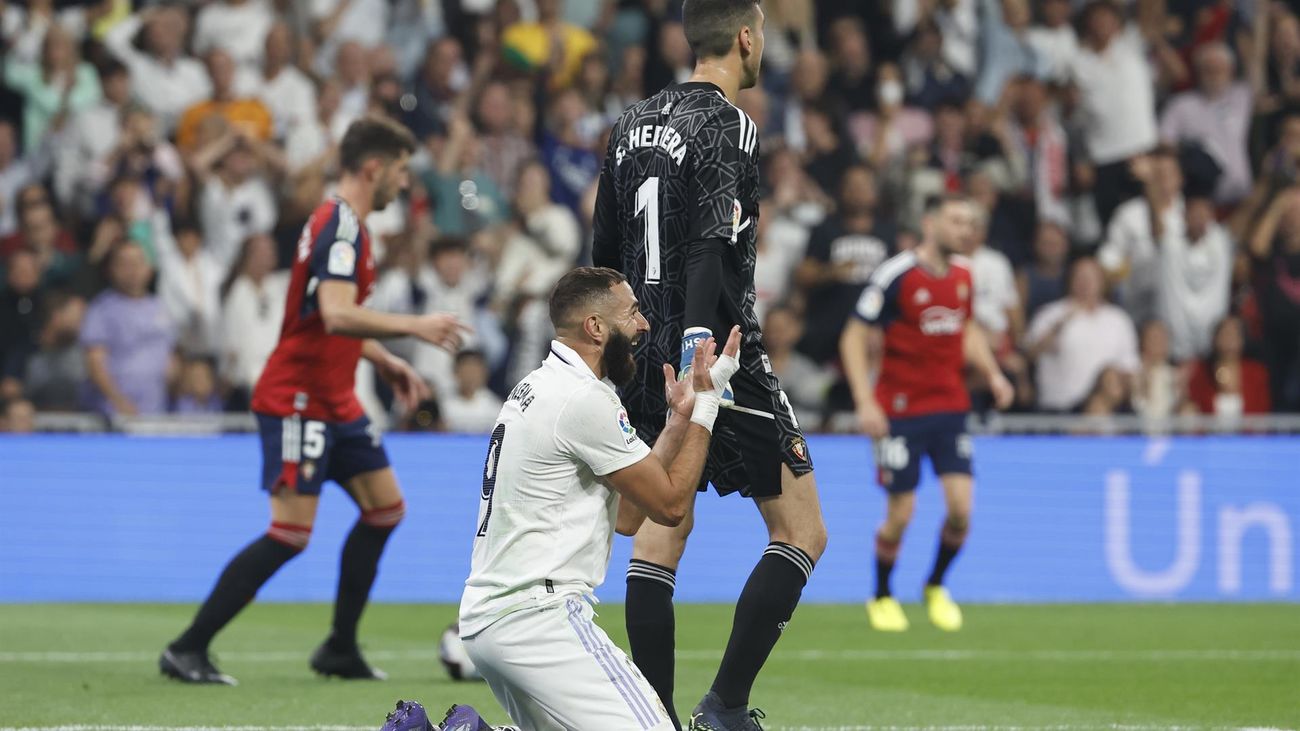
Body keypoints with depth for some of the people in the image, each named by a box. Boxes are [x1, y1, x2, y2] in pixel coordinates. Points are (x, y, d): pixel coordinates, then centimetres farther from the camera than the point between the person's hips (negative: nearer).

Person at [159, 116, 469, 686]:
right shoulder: (339, 228, -18)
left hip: (334, 402, 11)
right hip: (298, 400, -11)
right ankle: (187, 650, -10)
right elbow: (337, 316, -31)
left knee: (385, 509, 12)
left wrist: (385, 362, 21)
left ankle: (340, 650, 17)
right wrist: (413, 327, -29)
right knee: (291, 533, -13)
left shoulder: (342, 225, 15)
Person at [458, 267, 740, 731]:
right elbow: (670, 506, -5)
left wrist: (679, 418, 16)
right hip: (537, 616, -10)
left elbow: (624, 517, 18)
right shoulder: (584, 398, -13)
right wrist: (705, 405, 3)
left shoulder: (538, 389, 17)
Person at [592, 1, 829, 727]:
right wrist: (697, 342, -30)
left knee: (660, 535, 10)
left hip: (648, 360, 8)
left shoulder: (633, 124, 13)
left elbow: (605, 253, 18)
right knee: (802, 533, 0)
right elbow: (709, 251, -23)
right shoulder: (727, 127, -12)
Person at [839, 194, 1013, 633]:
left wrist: (993, 374, 8)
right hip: (899, 411, -5)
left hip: (950, 407, 5)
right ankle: (882, 597, 23)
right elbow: (854, 338, -10)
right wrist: (865, 402, -18)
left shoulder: (963, 274, 4)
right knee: (900, 515, -3)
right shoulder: (895, 276, -14)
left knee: (961, 507, -8)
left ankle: (936, 587, 19)